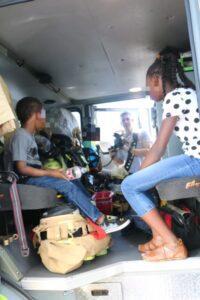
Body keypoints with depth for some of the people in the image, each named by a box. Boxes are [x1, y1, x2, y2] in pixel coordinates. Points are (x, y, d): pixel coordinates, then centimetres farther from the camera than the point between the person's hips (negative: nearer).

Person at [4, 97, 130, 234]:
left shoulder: (28, 135, 15)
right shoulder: (20, 136, -15)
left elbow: (33, 164, 12)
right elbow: (21, 168, -22)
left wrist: (52, 171, 1)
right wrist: (51, 173, -21)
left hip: (34, 176, 10)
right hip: (27, 180, -10)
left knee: (73, 180, 2)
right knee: (66, 185, -24)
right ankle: (100, 220, -22)